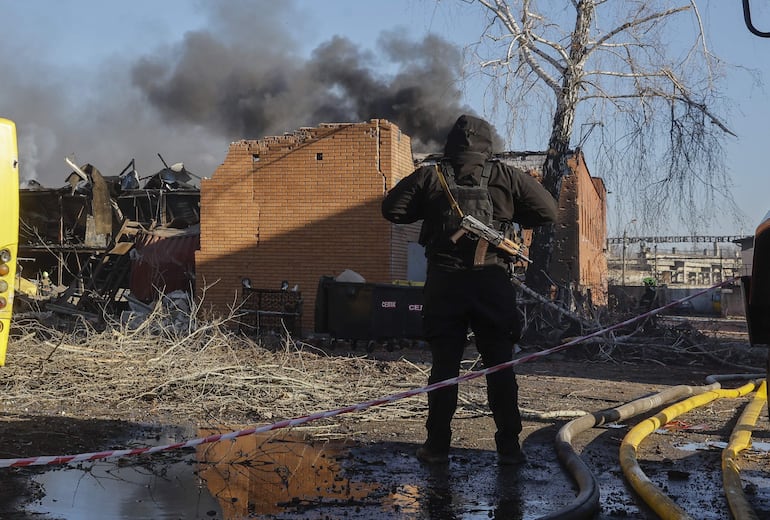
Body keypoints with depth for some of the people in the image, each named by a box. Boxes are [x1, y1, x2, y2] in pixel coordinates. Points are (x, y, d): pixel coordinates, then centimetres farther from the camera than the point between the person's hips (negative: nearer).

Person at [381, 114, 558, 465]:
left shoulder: (430, 177, 4)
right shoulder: (505, 176, 4)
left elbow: (391, 209, 4)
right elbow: (547, 211, 5)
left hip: (444, 282, 0)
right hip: (492, 281, 0)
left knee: (444, 364, 7)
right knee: (500, 364, 7)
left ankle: (437, 445, 9)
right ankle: (508, 446, 8)